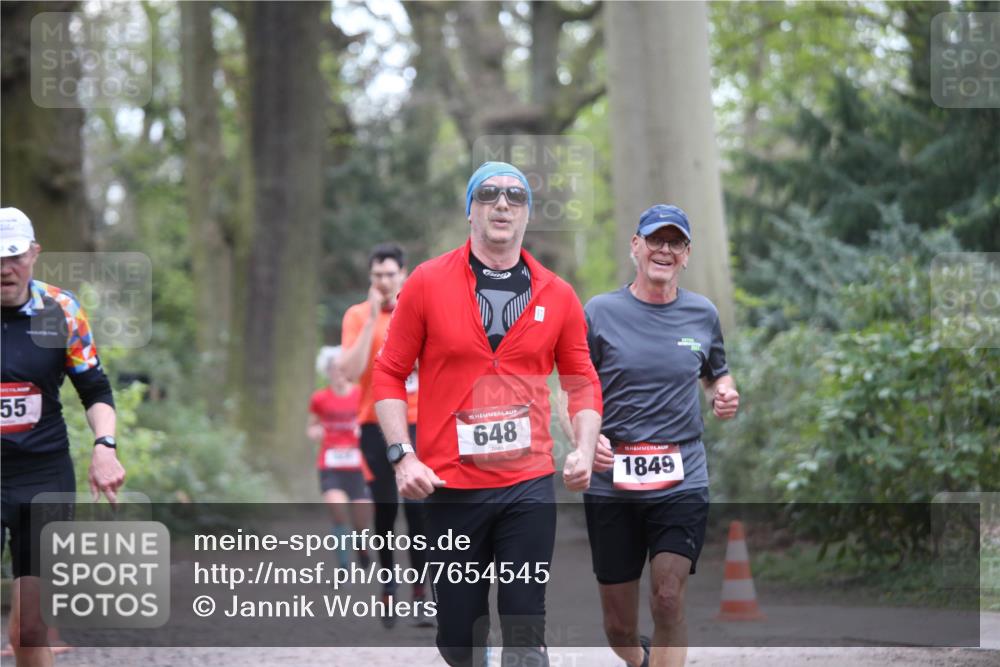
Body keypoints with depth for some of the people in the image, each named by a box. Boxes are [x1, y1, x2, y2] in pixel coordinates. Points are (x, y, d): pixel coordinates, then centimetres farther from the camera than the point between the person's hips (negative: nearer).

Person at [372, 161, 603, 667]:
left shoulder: (556, 294, 5)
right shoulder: (428, 283, 0)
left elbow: (581, 380, 13)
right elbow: (390, 374, 3)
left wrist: (584, 448, -3)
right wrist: (402, 455, -8)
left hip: (529, 486, 1)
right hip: (449, 486, -1)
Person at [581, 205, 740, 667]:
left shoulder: (702, 314, 8)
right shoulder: (600, 312, 0)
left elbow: (716, 375, 23)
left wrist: (724, 394, 0)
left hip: (681, 483, 0)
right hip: (611, 485, 0)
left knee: (668, 599, -17)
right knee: (618, 625, 7)